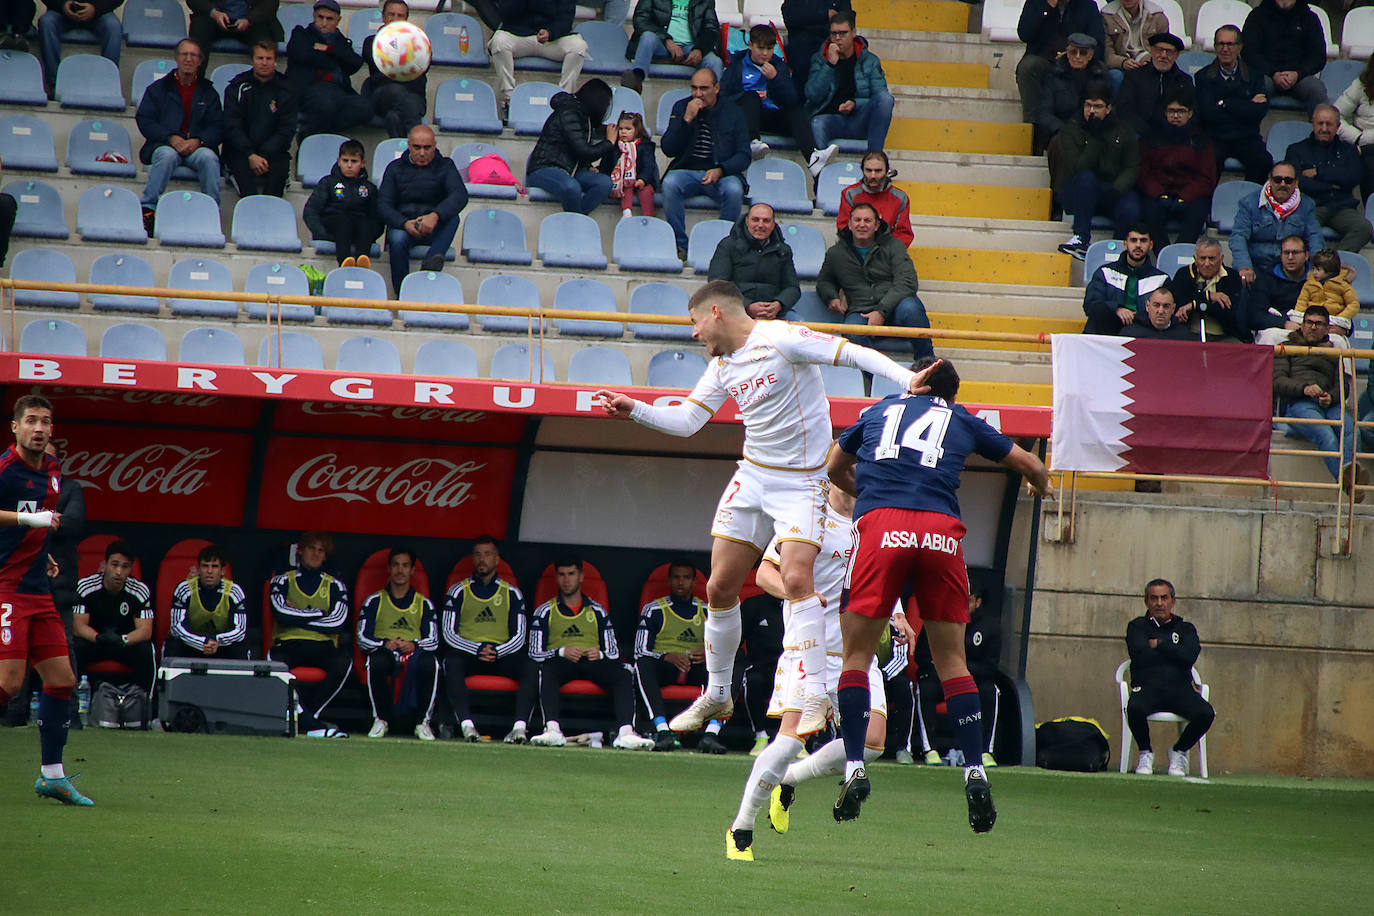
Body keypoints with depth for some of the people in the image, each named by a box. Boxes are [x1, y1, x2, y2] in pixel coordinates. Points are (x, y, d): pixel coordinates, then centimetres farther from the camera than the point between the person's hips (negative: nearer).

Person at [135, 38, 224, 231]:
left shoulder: (208, 92, 18)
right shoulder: (159, 88, 14)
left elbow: (218, 126, 9)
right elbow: (144, 121, 3)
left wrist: (198, 141, -13)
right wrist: (171, 138, -13)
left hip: (197, 147, 1)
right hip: (165, 145, -1)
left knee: (209, 157, -33)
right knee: (167, 156, -36)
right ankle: (148, 208, -39)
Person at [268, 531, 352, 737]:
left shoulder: (335, 586, 14)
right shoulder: (283, 581, 13)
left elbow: (337, 624, -3)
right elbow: (281, 613, -7)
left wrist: (298, 616, -3)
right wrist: (320, 614, -2)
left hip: (322, 647, 1)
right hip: (288, 645, -1)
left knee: (344, 659, -33)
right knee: (276, 659, -38)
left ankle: (307, 716, -26)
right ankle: (314, 724, -36)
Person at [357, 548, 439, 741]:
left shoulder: (424, 604, 19)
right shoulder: (375, 601, 17)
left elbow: (433, 641, 7)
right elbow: (362, 638, 6)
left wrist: (414, 645, -15)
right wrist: (385, 644, -14)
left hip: (414, 654, 0)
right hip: (385, 653, 0)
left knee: (429, 662, -37)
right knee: (377, 660, -39)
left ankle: (423, 722, -25)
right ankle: (381, 720, -23)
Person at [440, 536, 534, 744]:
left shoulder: (511, 593, 14)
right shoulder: (458, 592, 11)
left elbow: (519, 636, 6)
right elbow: (449, 633, 2)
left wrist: (497, 652, -14)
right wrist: (478, 649, -15)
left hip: (502, 655, 1)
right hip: (467, 654, -1)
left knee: (531, 667, -30)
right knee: (451, 663, -36)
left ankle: (519, 726, -42)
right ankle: (466, 725, -46)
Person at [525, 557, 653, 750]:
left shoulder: (597, 612, 23)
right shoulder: (544, 612, 17)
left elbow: (613, 652, 16)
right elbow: (534, 653, 6)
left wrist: (600, 655, -9)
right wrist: (561, 652, -13)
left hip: (594, 663, 2)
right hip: (561, 663, -2)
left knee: (622, 674, -31)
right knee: (546, 669, -39)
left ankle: (626, 733, -49)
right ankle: (552, 730, -55)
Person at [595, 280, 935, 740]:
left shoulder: (780, 339, -14)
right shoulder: (723, 366, 10)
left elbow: (853, 353, -19)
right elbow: (686, 420, 16)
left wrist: (905, 378, -32)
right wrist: (633, 409, 4)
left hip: (801, 481, -7)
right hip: (751, 477, 7)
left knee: (796, 579, -22)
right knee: (720, 587, 4)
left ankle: (816, 698, -17)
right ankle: (717, 694, 20)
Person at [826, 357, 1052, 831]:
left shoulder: (880, 410, 27)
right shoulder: (962, 421, 24)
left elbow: (833, 469, 41)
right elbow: (1030, 465, 34)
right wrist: (1042, 487, 58)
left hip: (880, 526, -1)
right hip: (941, 531, 1)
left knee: (857, 654, 6)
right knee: (951, 660, 9)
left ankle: (855, 768, -7)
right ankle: (975, 773, 1)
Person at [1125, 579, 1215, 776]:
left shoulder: (1185, 628, 18)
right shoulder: (1137, 627, 14)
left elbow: (1189, 657, -3)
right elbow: (1140, 656, -5)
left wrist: (1158, 645, 0)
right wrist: (1174, 652, 2)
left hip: (1180, 688, 2)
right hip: (1147, 688, -2)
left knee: (1206, 713, -28)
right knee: (1135, 708, -38)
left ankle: (1179, 751, 1)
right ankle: (1145, 753, -8)